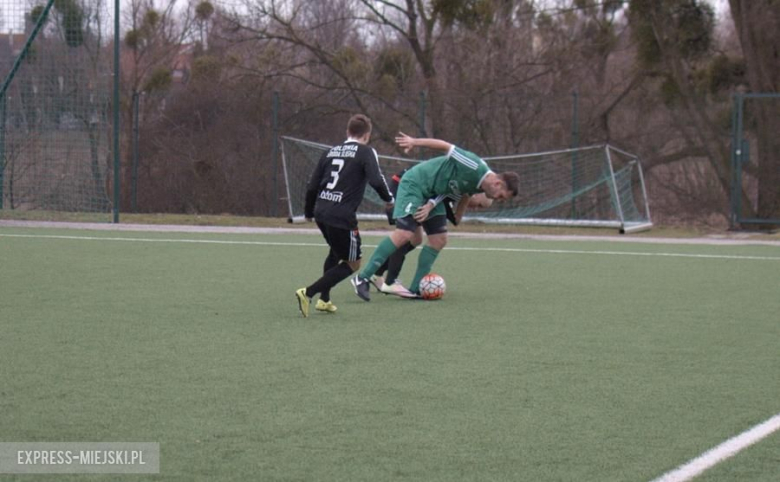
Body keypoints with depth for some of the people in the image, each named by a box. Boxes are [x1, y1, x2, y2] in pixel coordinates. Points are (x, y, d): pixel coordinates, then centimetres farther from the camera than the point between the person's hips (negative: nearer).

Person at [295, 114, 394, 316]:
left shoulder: (331, 152, 15)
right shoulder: (366, 152, -2)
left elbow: (312, 186, 15)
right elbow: (376, 180, -17)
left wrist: (309, 212, 29)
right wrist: (389, 199, 1)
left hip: (321, 212, 7)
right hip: (342, 216, -7)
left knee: (336, 253, 31)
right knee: (352, 264, 5)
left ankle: (324, 300, 29)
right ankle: (308, 293, -8)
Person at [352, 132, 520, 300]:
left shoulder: (479, 186, 2)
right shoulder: (474, 167, -26)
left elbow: (448, 186, 4)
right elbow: (446, 146, -22)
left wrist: (431, 205, -12)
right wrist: (414, 142, -22)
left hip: (430, 194, 10)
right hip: (415, 183, -10)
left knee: (439, 240, 3)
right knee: (405, 234, -21)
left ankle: (415, 289, 8)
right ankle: (362, 278, -20)